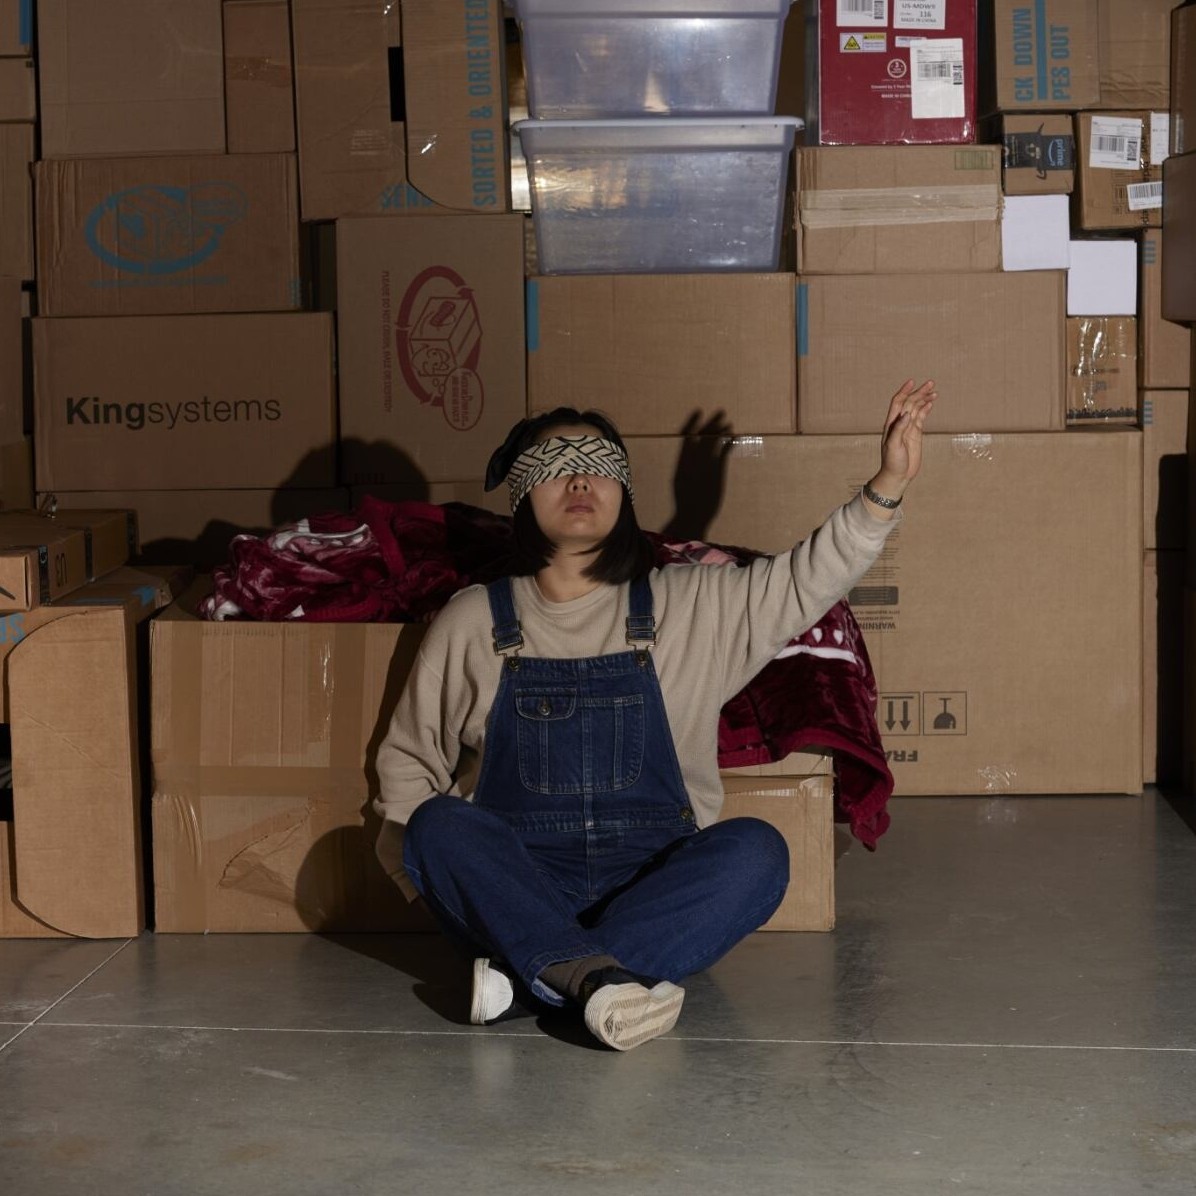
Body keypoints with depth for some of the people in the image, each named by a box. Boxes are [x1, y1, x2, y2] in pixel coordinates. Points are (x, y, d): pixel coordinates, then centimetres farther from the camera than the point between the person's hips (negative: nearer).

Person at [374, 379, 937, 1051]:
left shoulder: (688, 606, 9)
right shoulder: (474, 620, 8)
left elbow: (810, 580, 3)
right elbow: (408, 756, 14)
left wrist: (887, 487, -12)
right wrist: (431, 876, -2)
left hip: (653, 886, 1)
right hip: (514, 885, 0)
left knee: (756, 850, -28)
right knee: (438, 824, -29)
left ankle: (531, 977, -35)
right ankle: (597, 975, -44)